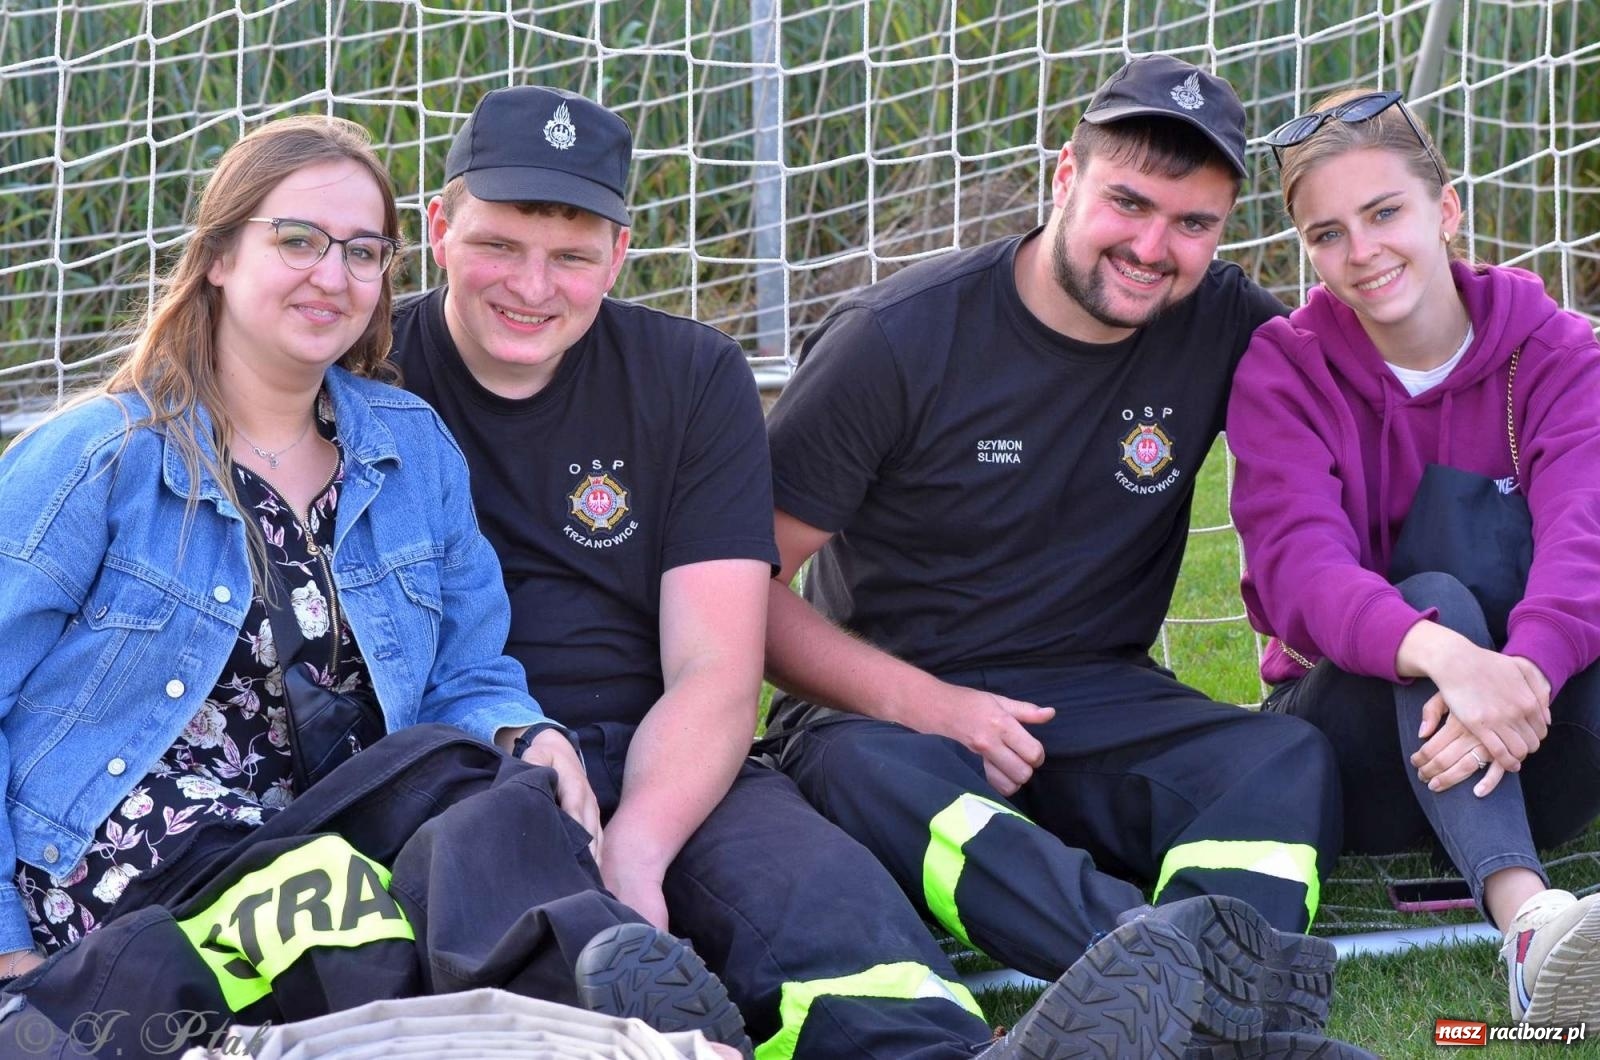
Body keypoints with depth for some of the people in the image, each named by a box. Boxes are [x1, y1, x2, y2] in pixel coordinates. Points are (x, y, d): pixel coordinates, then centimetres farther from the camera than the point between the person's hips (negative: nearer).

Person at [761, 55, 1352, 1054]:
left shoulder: (1223, 327, 3)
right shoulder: (896, 339, -7)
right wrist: (925, 705, -18)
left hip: (1097, 708, 3)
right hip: (888, 704, -3)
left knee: (1291, 762, -27)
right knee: (872, 775, -39)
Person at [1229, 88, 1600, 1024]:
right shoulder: (1283, 369, -3)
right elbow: (1298, 567, -22)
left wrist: (1523, 671, -44)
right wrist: (1445, 655, -44)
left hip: (1523, 769, 1)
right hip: (1359, 728, -1)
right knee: (1438, 593, -33)